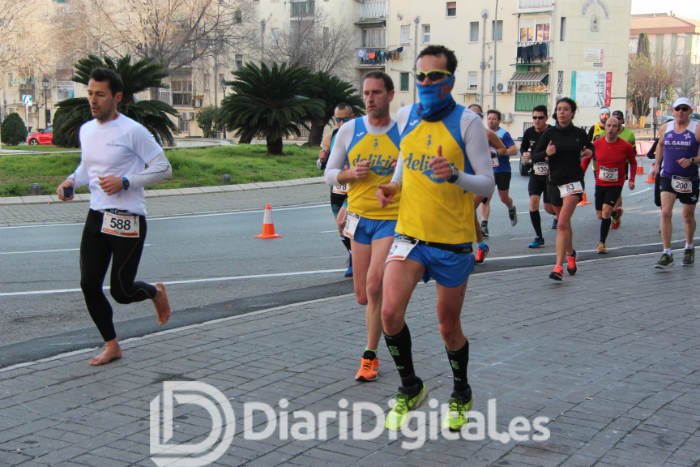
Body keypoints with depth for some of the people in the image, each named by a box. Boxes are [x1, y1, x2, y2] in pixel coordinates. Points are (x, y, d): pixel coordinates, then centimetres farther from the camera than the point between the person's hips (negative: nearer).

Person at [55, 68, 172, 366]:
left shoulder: (132, 131, -12)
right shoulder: (86, 130, 10)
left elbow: (163, 169, -10)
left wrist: (124, 181, -19)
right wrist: (71, 181, 2)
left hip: (128, 220, -7)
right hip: (96, 217, 7)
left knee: (121, 291, -4)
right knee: (89, 285, 3)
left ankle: (156, 292, 31)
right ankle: (111, 345, 20)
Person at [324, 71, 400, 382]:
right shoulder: (349, 130, 2)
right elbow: (329, 174, 7)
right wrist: (351, 173, -14)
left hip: (392, 219, -3)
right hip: (360, 217, 3)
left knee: (374, 285, -16)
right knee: (363, 296, 7)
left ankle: (370, 356, -2)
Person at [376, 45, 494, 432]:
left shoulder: (467, 122, -9)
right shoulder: (405, 117, 4)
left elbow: (487, 184, -10)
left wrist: (455, 175, -29)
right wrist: (392, 187, 3)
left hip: (453, 240, -3)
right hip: (409, 233, 3)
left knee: (448, 327, 9)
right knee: (390, 312, -14)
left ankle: (461, 397, 36)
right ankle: (410, 389, 11)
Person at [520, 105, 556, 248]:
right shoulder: (529, 132, -2)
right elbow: (523, 149, 13)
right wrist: (525, 156, -8)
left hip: (551, 174, -3)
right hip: (535, 173, 3)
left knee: (548, 207, 1)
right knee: (533, 202, -11)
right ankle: (539, 237, 0)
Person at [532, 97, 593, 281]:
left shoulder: (579, 133, 0)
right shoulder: (550, 133, -1)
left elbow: (590, 148, 20)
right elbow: (534, 157, 0)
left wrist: (589, 153, -3)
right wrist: (546, 153, -20)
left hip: (574, 181, -3)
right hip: (555, 181, 3)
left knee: (562, 224, -16)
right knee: (564, 224, 18)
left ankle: (558, 267, -18)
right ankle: (570, 254, 44)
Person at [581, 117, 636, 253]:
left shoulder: (625, 146, -9)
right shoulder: (597, 144, -6)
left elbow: (633, 162, 7)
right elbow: (585, 160, 6)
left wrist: (631, 180, 0)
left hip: (616, 185, -3)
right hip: (600, 184, 3)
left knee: (606, 211, -18)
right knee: (600, 215, 9)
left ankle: (602, 243, -9)